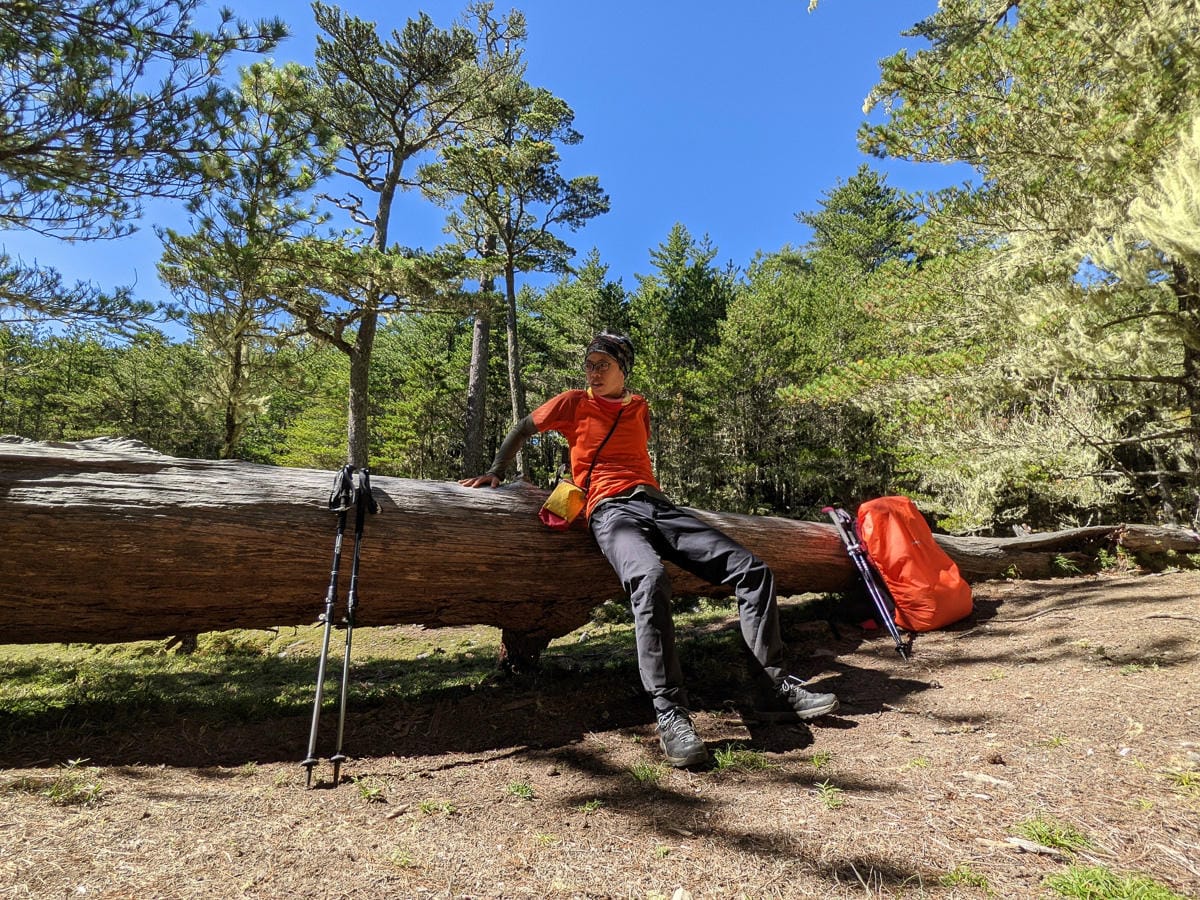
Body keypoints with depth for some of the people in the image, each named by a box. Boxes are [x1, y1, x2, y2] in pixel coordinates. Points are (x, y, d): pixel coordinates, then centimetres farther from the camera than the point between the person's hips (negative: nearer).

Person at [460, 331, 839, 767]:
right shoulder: (574, 403, 10)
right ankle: (670, 714, -34)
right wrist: (495, 471, 15)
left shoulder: (639, 408, 21)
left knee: (752, 569, -7)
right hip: (611, 510, -5)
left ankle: (781, 683, 3)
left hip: (657, 504, 6)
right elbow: (522, 429, 19)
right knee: (650, 580, -40)